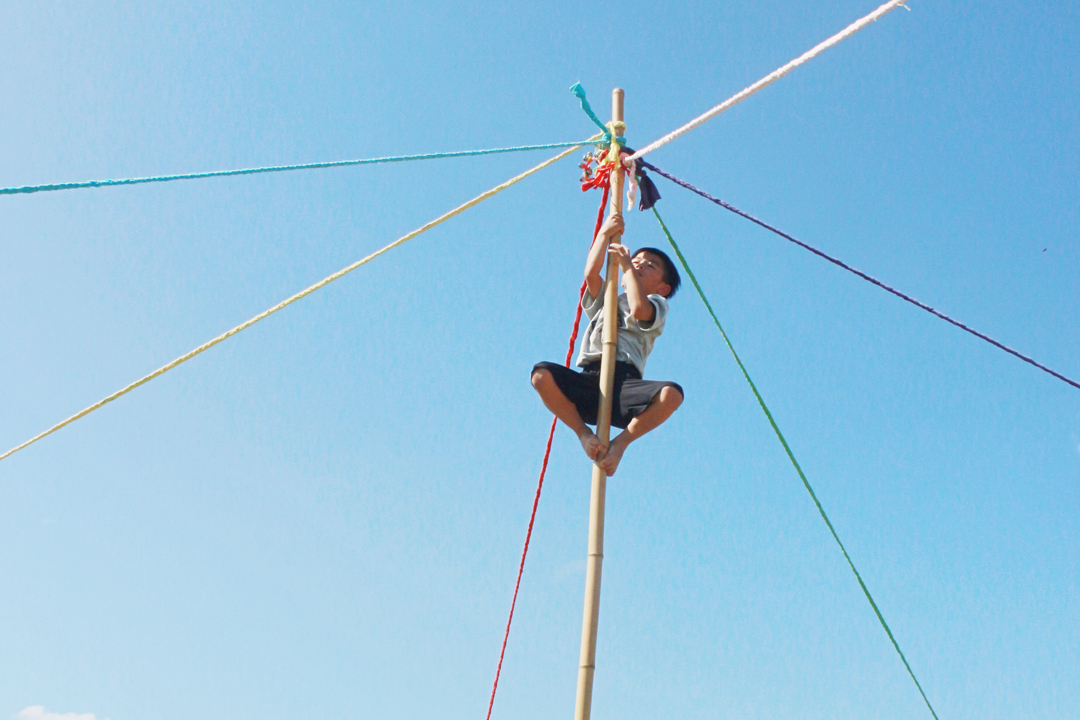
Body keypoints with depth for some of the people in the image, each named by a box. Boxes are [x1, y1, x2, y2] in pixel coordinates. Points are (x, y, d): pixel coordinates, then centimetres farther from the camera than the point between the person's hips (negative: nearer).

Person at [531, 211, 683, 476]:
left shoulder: (657, 305, 21)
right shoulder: (604, 300, 33)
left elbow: (639, 309, -5)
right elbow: (591, 273, 11)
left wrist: (626, 264, 7)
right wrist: (605, 233, 12)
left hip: (624, 379, -3)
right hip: (589, 379, 3)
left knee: (671, 394, -34)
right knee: (542, 373, -28)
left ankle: (621, 441, -14)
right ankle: (583, 433, -11)